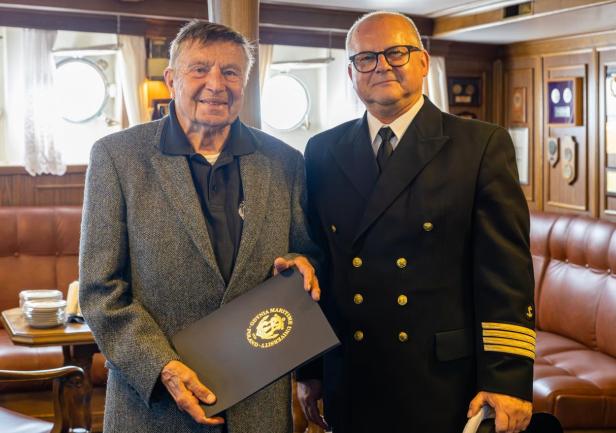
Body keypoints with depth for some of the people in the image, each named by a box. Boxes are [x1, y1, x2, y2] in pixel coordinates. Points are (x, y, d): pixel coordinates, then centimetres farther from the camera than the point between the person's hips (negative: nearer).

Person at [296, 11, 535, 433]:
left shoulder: (483, 146, -4)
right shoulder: (323, 153, 6)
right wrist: (307, 369, 9)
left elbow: (506, 271, -8)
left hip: (446, 387, -2)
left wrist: (508, 379, -12)